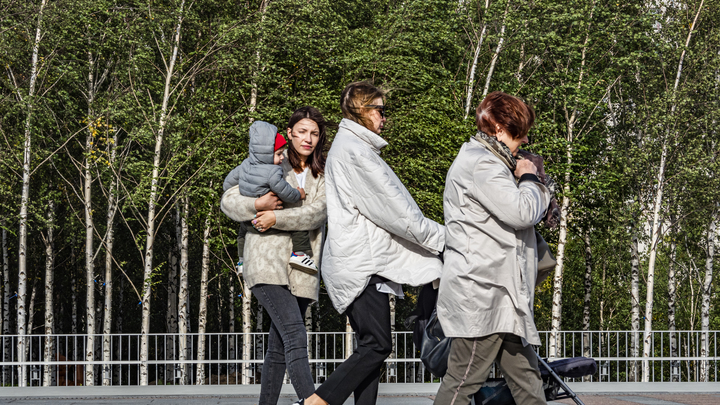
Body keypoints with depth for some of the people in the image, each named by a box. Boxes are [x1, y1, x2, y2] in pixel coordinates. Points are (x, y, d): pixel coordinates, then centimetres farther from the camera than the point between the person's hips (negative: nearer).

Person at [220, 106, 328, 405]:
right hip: (267, 263, -4)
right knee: (295, 336, -21)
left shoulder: (323, 176, 15)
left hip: (301, 269, 4)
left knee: (279, 347, 10)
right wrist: (258, 205, -14)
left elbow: (317, 212, -4)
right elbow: (228, 201, 5)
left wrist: (277, 218, -14)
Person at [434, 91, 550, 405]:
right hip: (482, 293, -11)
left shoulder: (488, 161, 24)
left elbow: (517, 213, 30)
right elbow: (521, 212, -21)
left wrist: (528, 184, 14)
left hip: (500, 295, 11)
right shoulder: (481, 164, -12)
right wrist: (528, 179, -3)